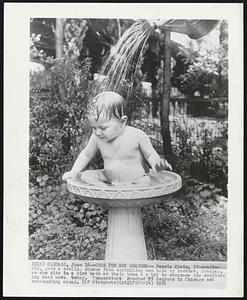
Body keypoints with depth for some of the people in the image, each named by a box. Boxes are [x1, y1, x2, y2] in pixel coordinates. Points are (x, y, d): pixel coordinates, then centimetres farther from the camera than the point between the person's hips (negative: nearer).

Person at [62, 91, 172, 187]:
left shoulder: (137, 136, -18)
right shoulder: (97, 138, -7)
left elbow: (150, 155, -6)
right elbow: (86, 155, 10)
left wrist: (158, 164, -27)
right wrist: (73, 172, 2)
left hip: (136, 180, -4)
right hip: (109, 180, 5)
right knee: (85, 176, -11)